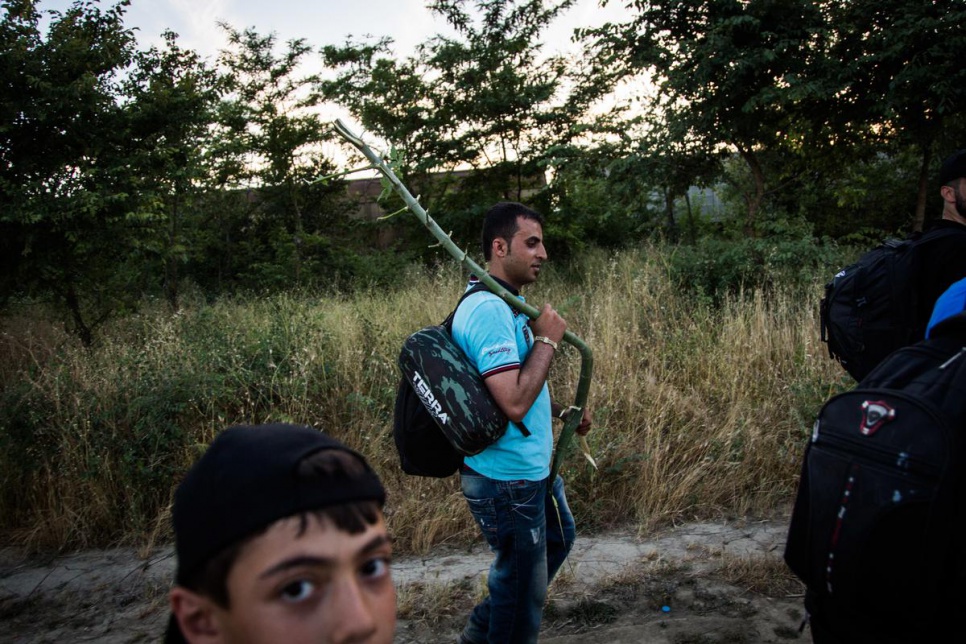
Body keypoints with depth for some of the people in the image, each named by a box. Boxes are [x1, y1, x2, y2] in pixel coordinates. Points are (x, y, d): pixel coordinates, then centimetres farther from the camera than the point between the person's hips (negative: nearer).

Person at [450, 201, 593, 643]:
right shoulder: (489, 310, -25)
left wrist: (561, 412, 11)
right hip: (507, 478, -11)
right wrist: (547, 340, -21)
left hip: (532, 466, 11)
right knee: (522, 586, 8)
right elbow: (513, 402, -32)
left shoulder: (508, 303, 9)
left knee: (558, 539, 29)